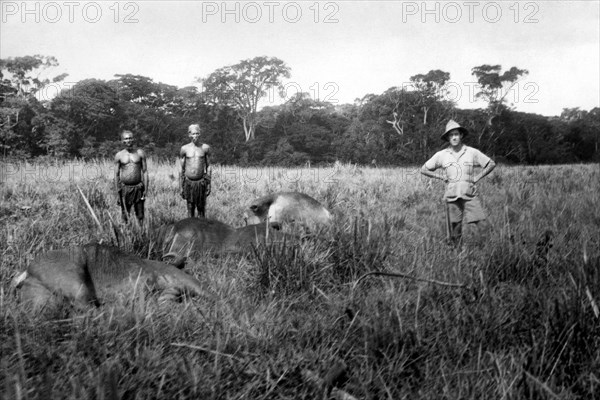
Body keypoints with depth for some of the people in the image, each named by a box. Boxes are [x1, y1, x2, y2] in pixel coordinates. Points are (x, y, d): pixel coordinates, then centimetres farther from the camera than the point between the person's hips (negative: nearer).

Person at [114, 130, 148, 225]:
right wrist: (117, 192, -1)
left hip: (138, 187, 0)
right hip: (125, 188, 0)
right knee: (125, 216, 3)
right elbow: (116, 175, 4)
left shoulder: (140, 153, 4)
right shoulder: (119, 155, 3)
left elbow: (145, 171, 4)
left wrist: (146, 189, -3)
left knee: (140, 216, 2)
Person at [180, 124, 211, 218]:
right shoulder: (184, 149, 1)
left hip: (201, 182, 0)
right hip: (189, 182, 0)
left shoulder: (205, 148, 2)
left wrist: (209, 184, 5)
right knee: (190, 209, 6)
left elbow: (208, 167, 8)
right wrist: (181, 186, 5)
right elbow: (182, 169, 6)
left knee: (201, 208, 6)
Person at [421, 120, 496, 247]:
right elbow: (424, 169, 14)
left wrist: (477, 177, 4)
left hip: (470, 195, -1)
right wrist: (441, 177, 5)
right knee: (455, 233, 3)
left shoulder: (472, 152, 4)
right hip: (452, 196, 1)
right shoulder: (441, 155, 5)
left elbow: (491, 164, 13)